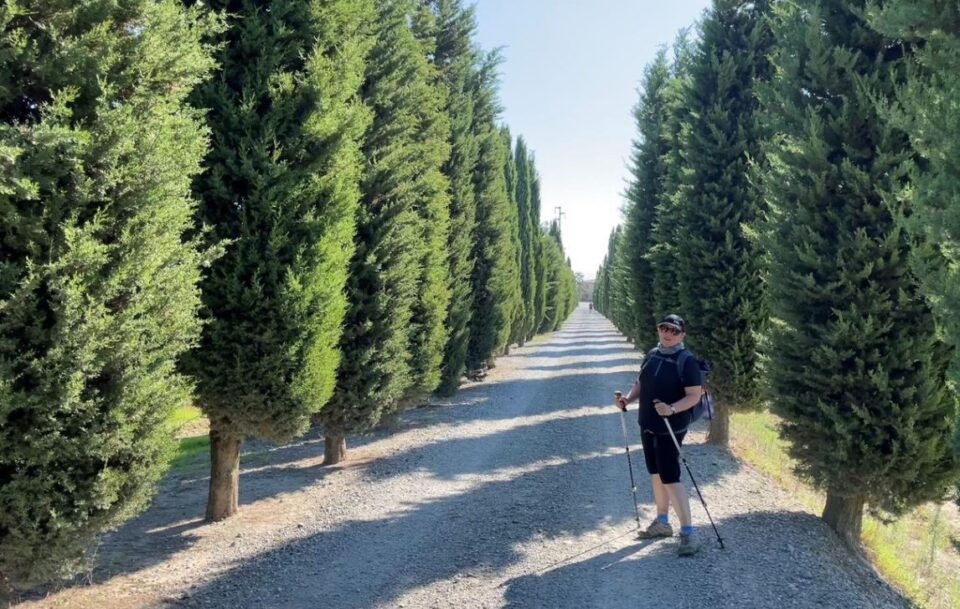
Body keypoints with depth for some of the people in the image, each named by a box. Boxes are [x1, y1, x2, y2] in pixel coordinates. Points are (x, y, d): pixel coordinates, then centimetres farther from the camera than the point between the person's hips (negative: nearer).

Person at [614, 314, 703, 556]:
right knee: (656, 475, 18)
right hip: (647, 426, 8)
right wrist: (627, 398, -3)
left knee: (670, 479, -9)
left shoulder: (686, 362, -14)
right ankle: (662, 522, 34)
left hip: (670, 429, -7)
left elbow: (695, 395, -18)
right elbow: (641, 383, 16)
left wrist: (671, 409, -34)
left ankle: (688, 534, -1)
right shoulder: (652, 355, 7)